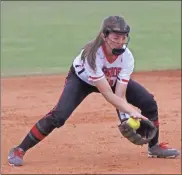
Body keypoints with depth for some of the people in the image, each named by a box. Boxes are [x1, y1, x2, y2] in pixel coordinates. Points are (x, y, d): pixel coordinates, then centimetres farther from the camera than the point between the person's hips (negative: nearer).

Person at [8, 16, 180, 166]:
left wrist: (126, 118, -44)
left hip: (113, 80, 4)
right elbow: (108, 95, -42)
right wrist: (131, 112, -52)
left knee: (149, 102, -7)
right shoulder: (92, 54, -41)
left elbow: (120, 95, -27)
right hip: (82, 80, -4)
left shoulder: (126, 57, -29)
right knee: (59, 115, -25)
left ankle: (154, 146, 16)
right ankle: (19, 150, -14)